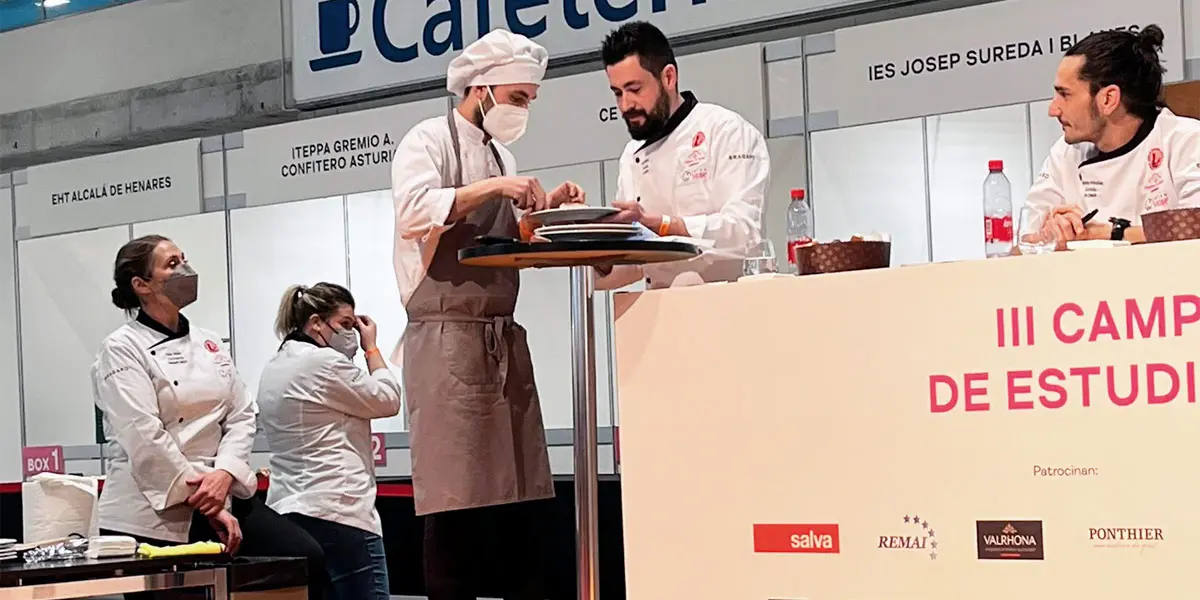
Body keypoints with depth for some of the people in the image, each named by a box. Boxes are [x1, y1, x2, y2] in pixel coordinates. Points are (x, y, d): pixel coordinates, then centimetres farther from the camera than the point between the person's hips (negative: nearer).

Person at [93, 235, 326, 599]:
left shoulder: (209, 344, 14)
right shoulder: (121, 350, -6)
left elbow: (241, 416, 9)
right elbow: (146, 438, -15)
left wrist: (224, 474, -12)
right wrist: (208, 508, -15)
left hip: (221, 491, 6)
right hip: (152, 510, -6)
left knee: (304, 556, -9)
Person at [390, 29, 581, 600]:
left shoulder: (502, 157, 20)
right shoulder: (429, 140, -3)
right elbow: (414, 213, -20)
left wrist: (546, 211, 8)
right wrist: (490, 188, -24)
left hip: (504, 338, 8)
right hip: (448, 338, -8)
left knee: (521, 491, 5)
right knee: (456, 495, -8)